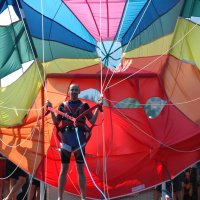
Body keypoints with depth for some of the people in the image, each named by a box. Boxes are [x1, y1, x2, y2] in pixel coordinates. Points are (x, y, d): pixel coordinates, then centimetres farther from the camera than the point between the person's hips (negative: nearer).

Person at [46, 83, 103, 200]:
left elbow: (92, 121, 0)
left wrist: (98, 107, -5)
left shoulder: (84, 106, 7)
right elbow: (56, 122, 6)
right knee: (64, 170, 1)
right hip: (66, 141, 0)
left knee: (81, 170, 2)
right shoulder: (63, 106, 8)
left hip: (80, 141, 0)